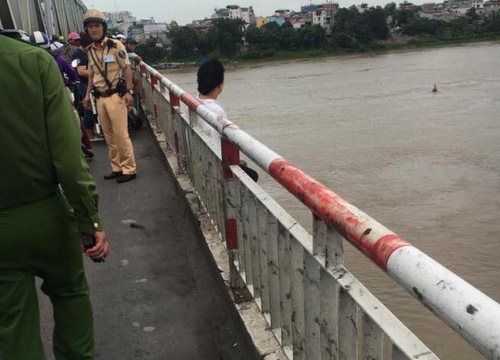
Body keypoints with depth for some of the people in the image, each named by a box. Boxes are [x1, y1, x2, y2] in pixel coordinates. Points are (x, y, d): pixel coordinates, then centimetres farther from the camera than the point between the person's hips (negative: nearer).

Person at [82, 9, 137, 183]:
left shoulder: (115, 45, -5)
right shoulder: (91, 50, 12)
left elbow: (127, 68, -7)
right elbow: (92, 75, 20)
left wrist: (129, 92, -14)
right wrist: (87, 94, 12)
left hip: (115, 95, -6)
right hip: (100, 98, 6)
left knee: (121, 134, -7)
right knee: (109, 136, 9)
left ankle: (129, 169, 2)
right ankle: (117, 168, 18)